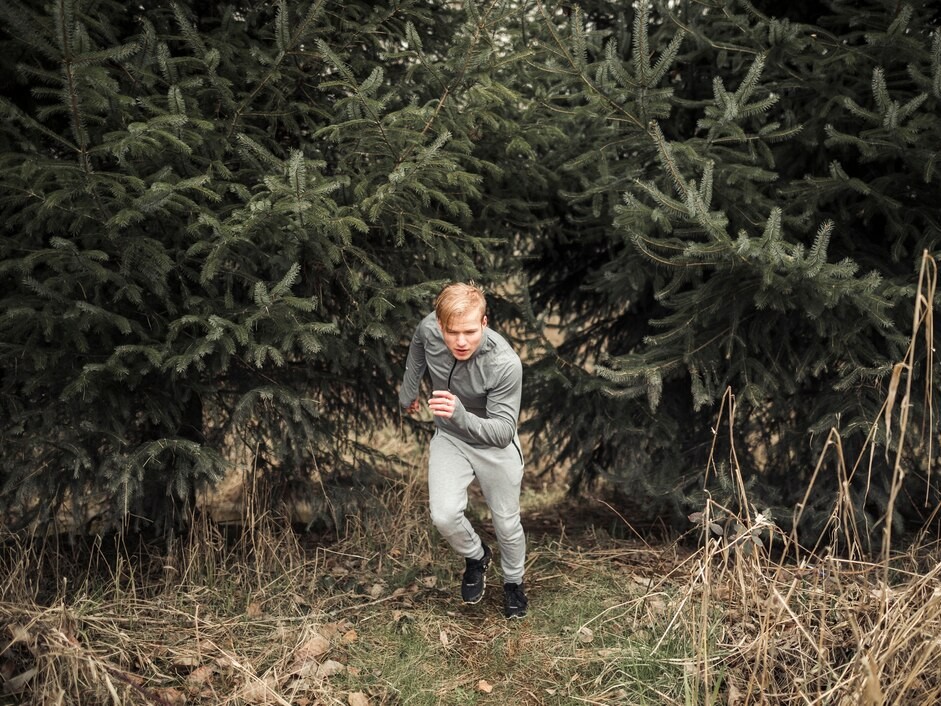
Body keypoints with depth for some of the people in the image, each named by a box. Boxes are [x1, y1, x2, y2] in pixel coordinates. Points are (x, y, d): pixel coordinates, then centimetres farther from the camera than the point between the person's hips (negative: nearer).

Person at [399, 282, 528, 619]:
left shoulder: (505, 363, -36)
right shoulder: (429, 329, -24)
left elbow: (503, 432, -34)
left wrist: (461, 416, -53)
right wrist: (408, 392, 15)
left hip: (495, 446, -2)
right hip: (449, 439, 2)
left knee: (506, 522, 12)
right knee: (444, 515, -16)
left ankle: (513, 582, 44)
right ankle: (475, 556, 18)